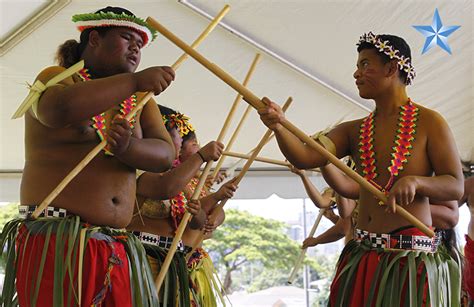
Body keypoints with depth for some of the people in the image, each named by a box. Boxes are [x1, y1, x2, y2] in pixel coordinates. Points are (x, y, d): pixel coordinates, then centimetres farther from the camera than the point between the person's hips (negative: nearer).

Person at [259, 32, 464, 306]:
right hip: (361, 258, 5)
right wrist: (279, 126, -22)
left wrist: (415, 181, -24)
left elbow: (456, 187, -5)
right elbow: (305, 157, -3)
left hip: (412, 258, -4)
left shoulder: (428, 123, -2)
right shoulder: (355, 131, 11)